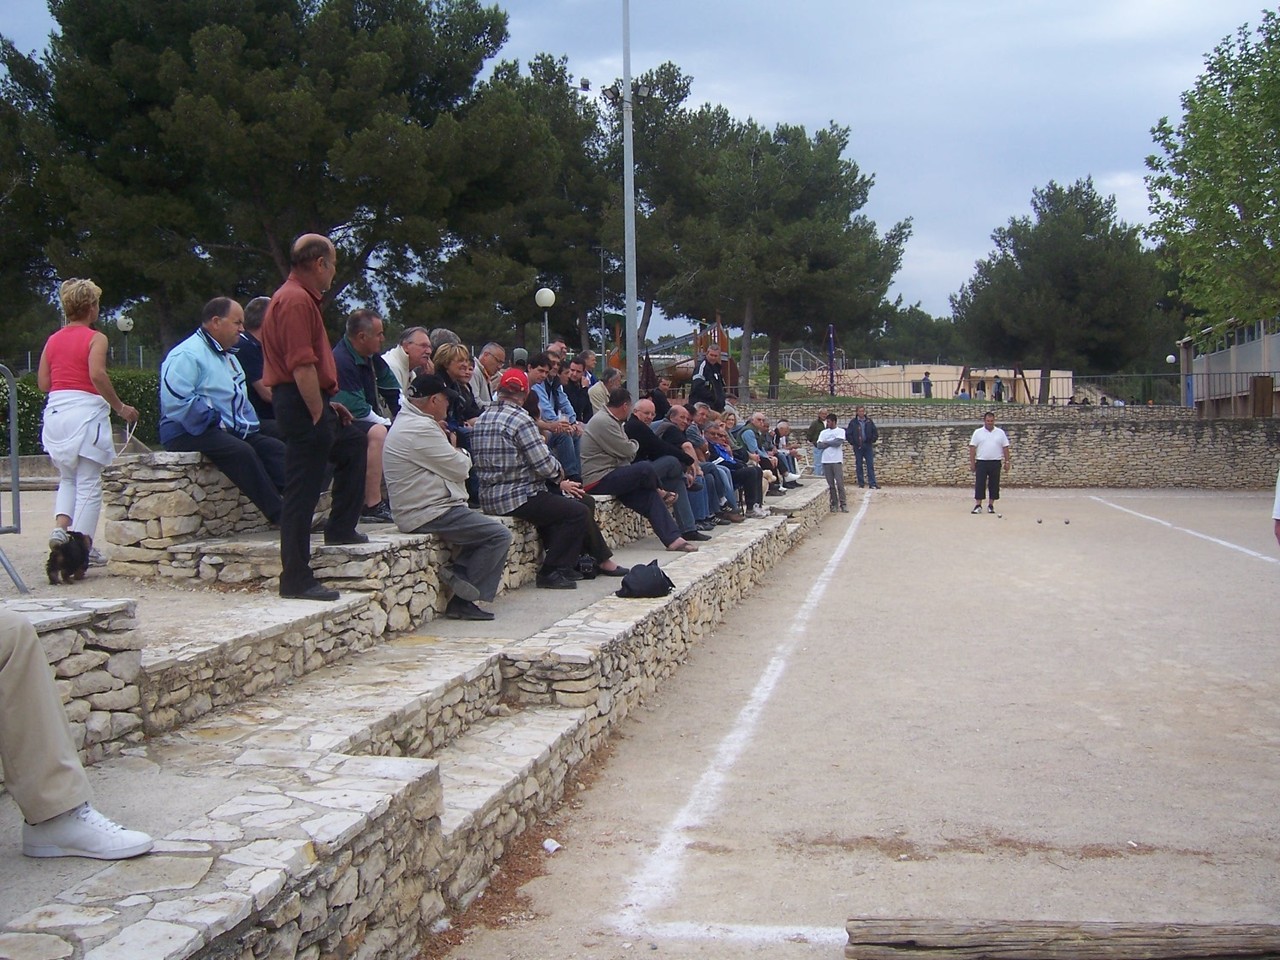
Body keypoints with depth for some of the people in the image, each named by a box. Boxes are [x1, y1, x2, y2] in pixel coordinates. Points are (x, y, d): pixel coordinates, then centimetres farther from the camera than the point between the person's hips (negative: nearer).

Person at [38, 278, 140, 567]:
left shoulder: (53, 340, 12)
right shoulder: (95, 338, -4)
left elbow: (42, 383, 9)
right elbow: (97, 375, -20)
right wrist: (121, 408, -13)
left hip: (55, 412, 5)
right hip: (86, 410, -5)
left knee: (67, 478, 20)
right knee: (89, 483, 1)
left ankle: (60, 527, -1)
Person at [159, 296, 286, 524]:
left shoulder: (229, 357, 24)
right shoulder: (187, 355, -9)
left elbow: (242, 401, 31)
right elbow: (176, 401, -21)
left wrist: (250, 427, 11)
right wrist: (215, 423, -19)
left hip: (234, 431, 9)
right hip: (189, 435, -9)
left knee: (276, 449, -14)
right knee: (242, 451, -33)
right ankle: (280, 515, -36)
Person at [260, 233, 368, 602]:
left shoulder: (301, 297, 18)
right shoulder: (296, 300, -16)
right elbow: (302, 367, -23)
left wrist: (327, 404, 21)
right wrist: (320, 414, -20)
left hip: (311, 404, 11)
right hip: (302, 406, -11)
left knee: (354, 442, 28)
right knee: (302, 492, -7)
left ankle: (340, 528, 31)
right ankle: (296, 580, -3)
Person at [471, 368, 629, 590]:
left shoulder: (483, 418, 13)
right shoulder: (519, 419, -16)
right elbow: (544, 465, -18)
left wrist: (559, 482, 12)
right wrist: (560, 472, 6)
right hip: (517, 498, -10)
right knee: (579, 512, -7)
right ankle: (552, 572, 0)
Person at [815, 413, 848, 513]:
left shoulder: (840, 431, 4)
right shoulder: (823, 432, 14)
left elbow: (838, 442, -13)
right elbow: (819, 445, 2)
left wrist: (826, 442, -1)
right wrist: (832, 443, -5)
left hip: (837, 460, -4)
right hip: (826, 460, 4)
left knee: (840, 483, -7)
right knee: (830, 484, 4)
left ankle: (842, 504, -5)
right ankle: (834, 503, 9)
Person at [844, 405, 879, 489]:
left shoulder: (869, 421, 6)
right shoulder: (853, 422, -1)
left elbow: (875, 433, 10)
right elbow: (848, 434, 0)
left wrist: (872, 440, -1)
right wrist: (853, 443, -6)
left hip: (868, 446, 1)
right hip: (858, 447, -1)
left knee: (870, 465, -2)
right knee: (859, 465, 4)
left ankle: (872, 483, -4)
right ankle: (860, 483, 11)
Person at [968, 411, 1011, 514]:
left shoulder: (1000, 433, 6)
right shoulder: (978, 432, 3)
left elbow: (1005, 447, 7)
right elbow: (972, 448, 1)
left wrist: (1007, 461, 1)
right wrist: (972, 463, -4)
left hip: (995, 463, 1)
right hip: (981, 462, -1)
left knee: (994, 485, 4)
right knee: (979, 484, -4)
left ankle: (991, 505, 13)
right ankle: (978, 505, -1)